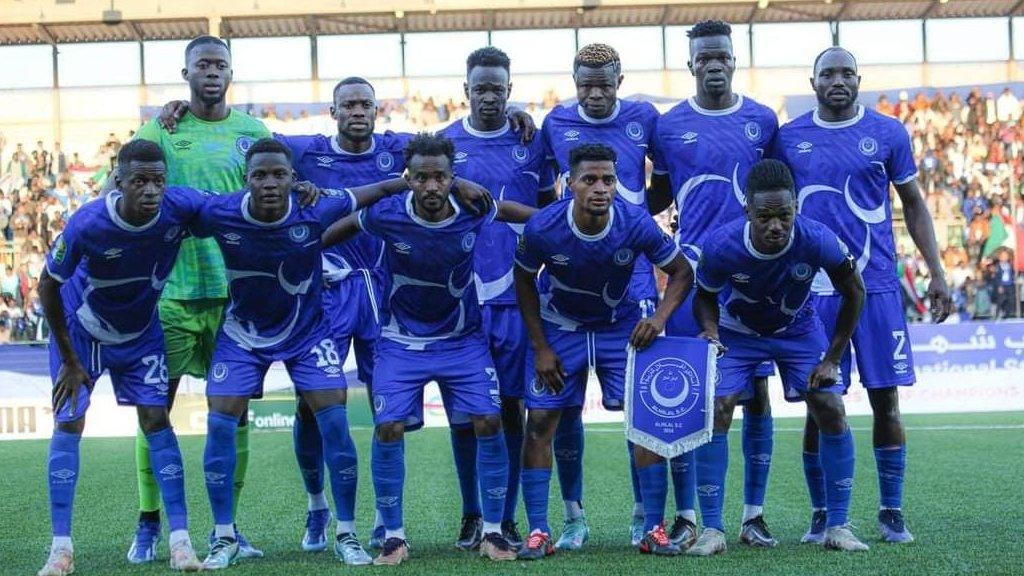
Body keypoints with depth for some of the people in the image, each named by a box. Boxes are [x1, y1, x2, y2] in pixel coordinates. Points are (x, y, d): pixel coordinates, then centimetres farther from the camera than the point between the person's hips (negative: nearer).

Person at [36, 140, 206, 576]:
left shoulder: (181, 206, -27)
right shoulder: (86, 225, -33)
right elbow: (49, 285, -17)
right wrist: (69, 360, -12)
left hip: (141, 331, 2)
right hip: (81, 329, -2)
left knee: (155, 419, -5)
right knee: (68, 424, -6)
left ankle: (180, 540, -3)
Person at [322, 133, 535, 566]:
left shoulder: (472, 211, -16)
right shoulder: (388, 215, -20)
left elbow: (509, 210, 6)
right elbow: (344, 227, 1)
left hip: (463, 339, 1)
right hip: (401, 342, -1)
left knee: (489, 422, -8)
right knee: (388, 429, -11)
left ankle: (492, 532, 6)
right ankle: (394, 537, 5)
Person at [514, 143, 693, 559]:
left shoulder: (637, 224, -25)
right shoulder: (542, 228, -26)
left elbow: (681, 272, -9)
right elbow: (524, 281, -6)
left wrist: (660, 317, -25)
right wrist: (540, 348, -8)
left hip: (620, 326, 0)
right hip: (558, 326, 0)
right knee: (540, 421, -7)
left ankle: (654, 531, 0)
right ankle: (538, 532, 2)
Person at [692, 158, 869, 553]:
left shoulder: (818, 241, -34)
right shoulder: (721, 246, -33)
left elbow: (854, 292, -13)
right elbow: (704, 297, -11)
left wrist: (832, 359, -13)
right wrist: (711, 330, -33)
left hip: (798, 329, 1)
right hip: (738, 331, 0)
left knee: (832, 412, -10)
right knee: (714, 413, -15)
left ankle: (838, 527, 2)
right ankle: (712, 530, -6)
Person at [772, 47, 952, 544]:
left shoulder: (888, 134, 4)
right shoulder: (788, 138, 5)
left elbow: (913, 205, 10)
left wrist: (936, 273, 4)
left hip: (876, 287, 0)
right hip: (813, 291, 0)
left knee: (885, 400, 2)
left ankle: (891, 512, 12)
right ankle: (821, 514, 13)